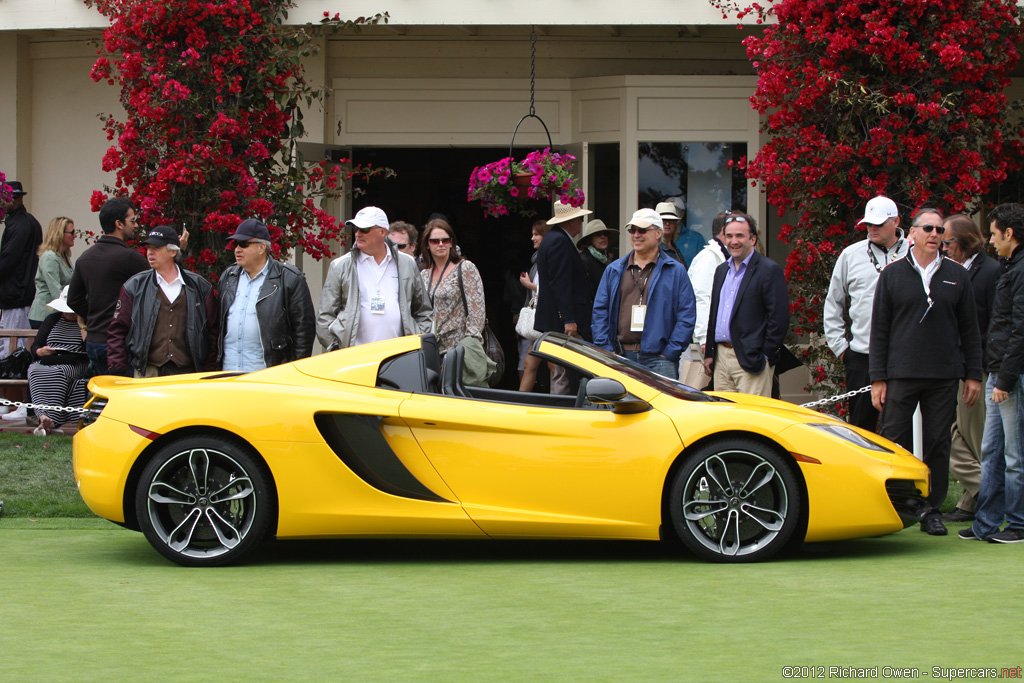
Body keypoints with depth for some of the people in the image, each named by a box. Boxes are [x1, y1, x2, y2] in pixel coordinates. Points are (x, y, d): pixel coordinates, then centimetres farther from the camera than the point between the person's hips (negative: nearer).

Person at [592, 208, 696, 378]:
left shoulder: (675, 271, 7)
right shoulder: (614, 271, 16)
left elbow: (686, 317, 1)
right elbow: (600, 311, 13)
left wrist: (670, 353, -8)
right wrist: (606, 351, 2)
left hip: (657, 359, -3)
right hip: (620, 357, 3)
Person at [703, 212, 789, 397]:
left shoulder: (769, 270, -6)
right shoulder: (722, 270, 18)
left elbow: (780, 318, -10)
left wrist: (766, 356, -13)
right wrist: (709, 353, 16)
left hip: (751, 361, -7)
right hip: (721, 358, 7)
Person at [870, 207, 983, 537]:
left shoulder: (957, 276, 8)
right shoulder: (892, 275, 5)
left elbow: (969, 330, 11)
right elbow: (879, 330, 4)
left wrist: (973, 375, 6)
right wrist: (878, 378, -2)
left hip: (944, 377, 1)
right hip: (901, 374, -1)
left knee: (938, 444, 4)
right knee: (894, 443, -1)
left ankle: (932, 510, 12)